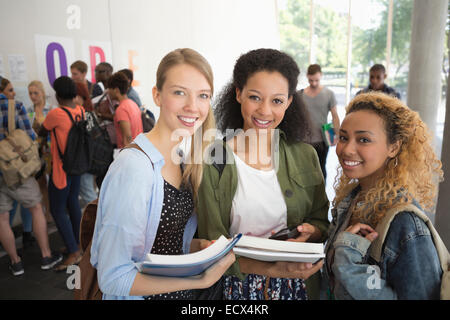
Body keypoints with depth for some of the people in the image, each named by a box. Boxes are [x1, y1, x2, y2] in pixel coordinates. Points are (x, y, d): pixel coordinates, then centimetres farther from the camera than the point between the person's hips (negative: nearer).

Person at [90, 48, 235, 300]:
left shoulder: (182, 159, -3)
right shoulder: (134, 167, -25)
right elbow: (113, 278, -23)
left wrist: (205, 247, -8)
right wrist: (201, 281, -27)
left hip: (181, 289, 6)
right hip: (148, 294, -6)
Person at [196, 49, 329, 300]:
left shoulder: (305, 156, -3)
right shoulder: (212, 162, -13)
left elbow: (321, 221, 6)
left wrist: (310, 232, -16)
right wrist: (272, 269, -27)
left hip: (297, 286, 3)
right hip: (236, 286, -2)